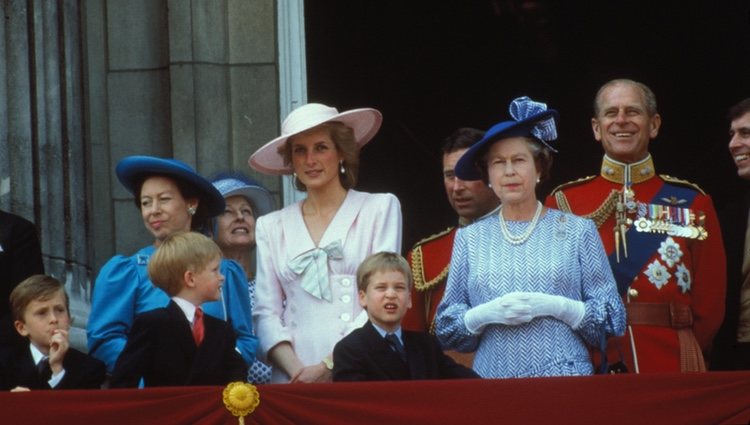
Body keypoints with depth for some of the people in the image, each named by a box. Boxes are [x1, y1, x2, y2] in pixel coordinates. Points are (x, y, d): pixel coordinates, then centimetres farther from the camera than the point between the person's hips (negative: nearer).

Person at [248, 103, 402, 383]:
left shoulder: (380, 209, 8)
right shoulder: (271, 227, 16)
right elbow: (266, 312, 10)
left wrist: (329, 366, -9)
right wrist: (296, 370, -8)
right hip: (294, 380, 2)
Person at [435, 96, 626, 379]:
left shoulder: (578, 231, 6)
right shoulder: (469, 238, 10)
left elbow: (611, 320, 3)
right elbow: (446, 329, 10)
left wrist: (555, 306, -12)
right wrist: (487, 314, -10)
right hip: (491, 378, 1)